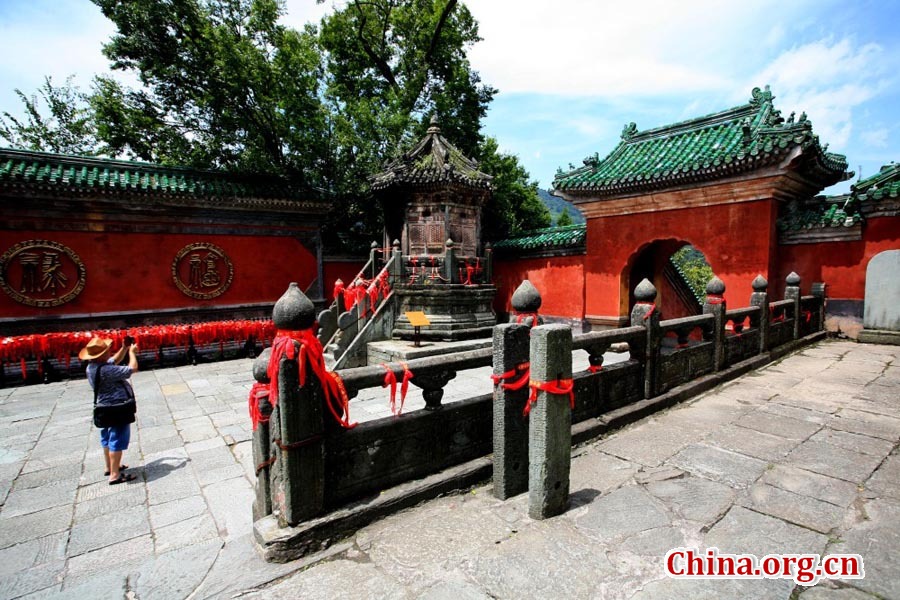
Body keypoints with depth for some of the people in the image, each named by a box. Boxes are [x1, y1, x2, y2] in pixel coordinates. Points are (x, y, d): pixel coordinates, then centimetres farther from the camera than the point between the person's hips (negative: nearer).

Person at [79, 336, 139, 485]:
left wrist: (124, 348, 4)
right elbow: (132, 368, -27)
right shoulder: (105, 370, -31)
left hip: (107, 408, 10)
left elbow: (114, 361, 15)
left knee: (108, 438, 21)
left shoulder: (92, 366, 0)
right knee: (117, 440, -2)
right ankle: (115, 475, 4)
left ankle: (110, 467, 36)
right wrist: (132, 352, -13)